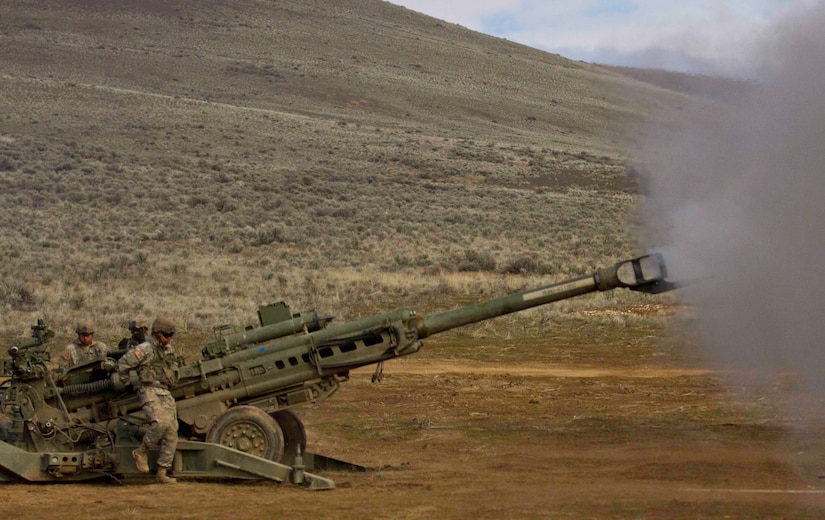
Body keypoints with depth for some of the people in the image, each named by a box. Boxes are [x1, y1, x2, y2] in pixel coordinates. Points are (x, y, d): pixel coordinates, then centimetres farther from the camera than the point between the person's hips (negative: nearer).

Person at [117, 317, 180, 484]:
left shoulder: (170, 349, 16)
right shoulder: (145, 349, -9)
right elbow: (122, 364, -6)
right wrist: (127, 385, 5)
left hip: (166, 395, 8)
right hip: (150, 393, -8)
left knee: (171, 434, -1)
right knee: (161, 422, -31)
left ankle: (162, 474, 2)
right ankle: (141, 451, -8)